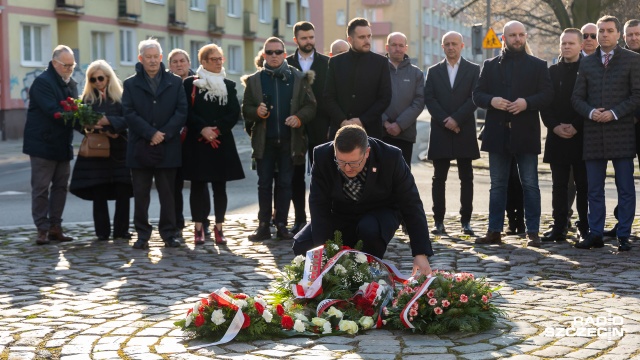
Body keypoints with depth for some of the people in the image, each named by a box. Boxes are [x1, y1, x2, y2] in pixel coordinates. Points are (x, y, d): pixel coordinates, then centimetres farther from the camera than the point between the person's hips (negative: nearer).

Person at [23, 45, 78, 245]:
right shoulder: (42, 82, -12)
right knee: (41, 188, -3)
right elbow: (53, 112, -23)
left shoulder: (71, 84, 13)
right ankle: (42, 229, 1)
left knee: (60, 187, 9)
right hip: (43, 144, -8)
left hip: (63, 145, 8)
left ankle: (55, 227, 15)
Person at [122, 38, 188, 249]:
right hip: (140, 149, 0)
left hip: (168, 148, 0)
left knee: (167, 194, 5)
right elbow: (129, 114, -3)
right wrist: (150, 134, -13)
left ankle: (168, 234, 12)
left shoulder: (175, 83, 9)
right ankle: (142, 234, 11)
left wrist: (164, 134, -10)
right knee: (141, 194, 3)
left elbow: (181, 112, 1)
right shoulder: (131, 84, 7)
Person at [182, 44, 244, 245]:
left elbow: (234, 113, 2)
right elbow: (187, 112, -5)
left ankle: (219, 228, 9)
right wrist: (203, 129, -16)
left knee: (220, 186, 3)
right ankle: (198, 228, 6)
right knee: (198, 185, 1)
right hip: (197, 143, -2)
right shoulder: (190, 83, 2)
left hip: (221, 142, 2)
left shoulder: (229, 85, 11)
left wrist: (217, 130, -11)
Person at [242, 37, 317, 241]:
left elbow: (310, 105, 2)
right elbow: (245, 109, 4)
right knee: (264, 184, 4)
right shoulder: (254, 80, 7)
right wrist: (257, 112, -17)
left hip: (289, 140, 0)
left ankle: (281, 225, 11)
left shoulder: (298, 79, 5)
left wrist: (299, 117, -16)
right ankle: (264, 225, 9)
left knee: (285, 184, 4)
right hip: (264, 141, 0)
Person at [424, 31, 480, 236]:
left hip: (465, 132, -1)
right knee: (439, 179, 2)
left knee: (466, 178, 2)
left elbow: (474, 98, -3)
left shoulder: (473, 70, 6)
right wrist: (445, 120, -10)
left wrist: (456, 118, -13)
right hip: (440, 132, 1)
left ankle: (466, 221, 6)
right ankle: (439, 221, 5)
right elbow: (429, 99, 2)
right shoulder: (434, 71, 11)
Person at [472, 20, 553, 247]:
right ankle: (494, 231, 12)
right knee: (497, 184, 7)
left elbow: (547, 94, -1)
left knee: (530, 184, 1)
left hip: (525, 133, -2)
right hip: (498, 133, 2)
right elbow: (477, 94, 8)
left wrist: (527, 102, -18)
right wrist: (491, 101, -13)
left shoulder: (537, 65, 7)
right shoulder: (490, 65, 12)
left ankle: (533, 232, 5)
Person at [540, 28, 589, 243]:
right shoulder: (552, 71, 11)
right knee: (559, 185, 5)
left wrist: (576, 127, -13)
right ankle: (559, 228, 8)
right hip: (557, 136, 3)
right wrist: (555, 127, -6)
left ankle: (585, 228, 8)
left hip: (581, 136, -3)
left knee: (583, 185, 1)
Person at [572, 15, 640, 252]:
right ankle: (595, 234, 13)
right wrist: (590, 112, -8)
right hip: (593, 134, 3)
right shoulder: (587, 64, 13)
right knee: (594, 189, 6)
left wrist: (615, 113, -14)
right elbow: (577, 98, 12)